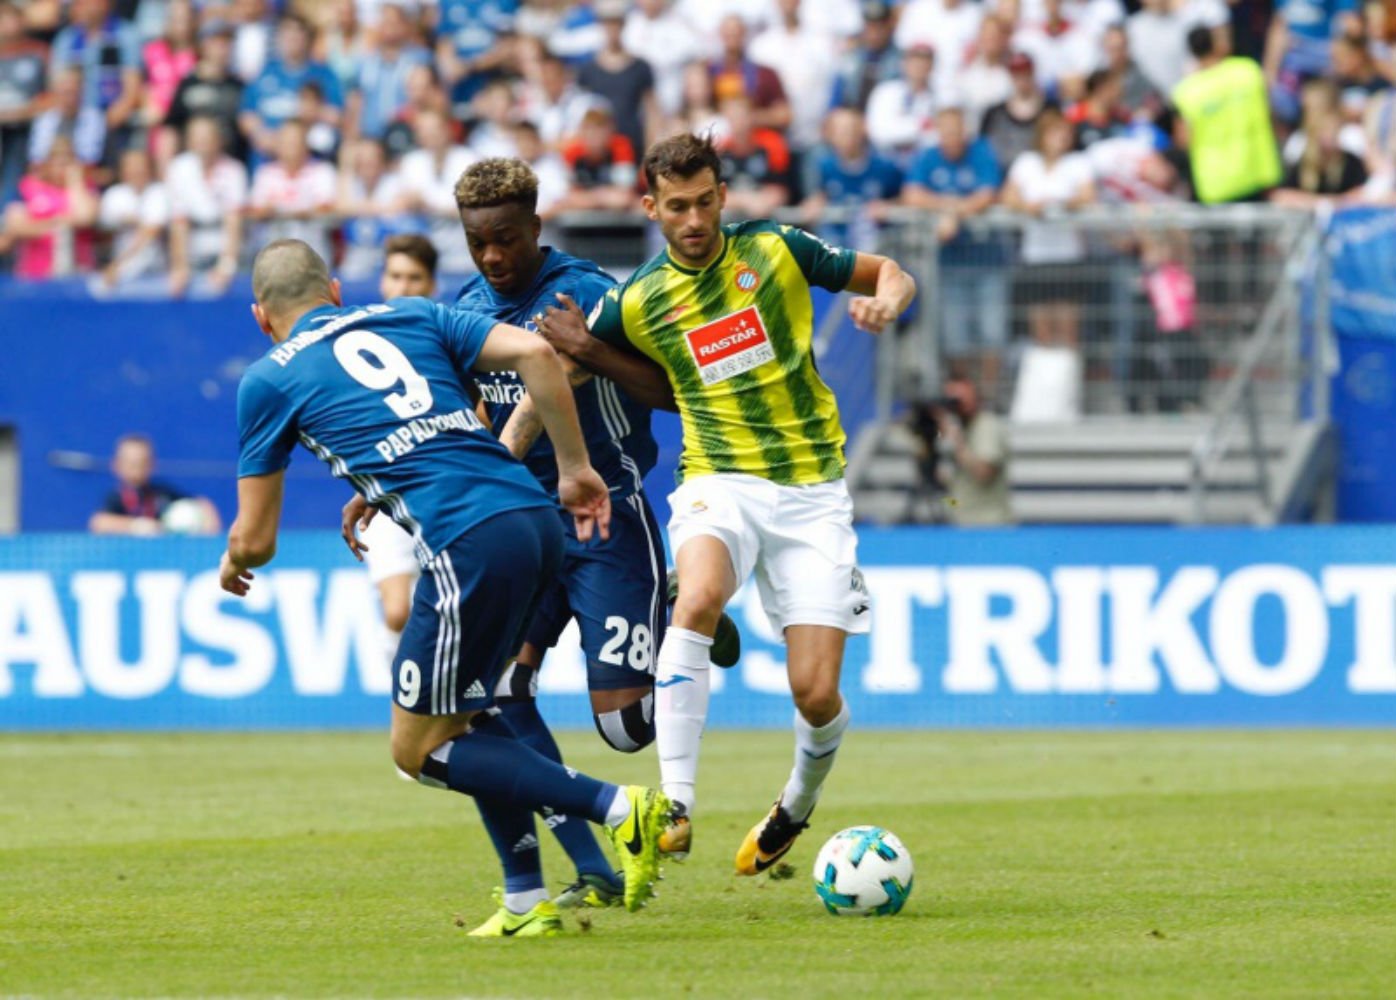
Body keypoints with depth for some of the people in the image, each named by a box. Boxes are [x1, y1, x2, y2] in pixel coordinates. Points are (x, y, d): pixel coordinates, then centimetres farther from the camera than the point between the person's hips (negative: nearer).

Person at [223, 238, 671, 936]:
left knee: (419, 749, 6)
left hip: (468, 544, -7)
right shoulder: (413, 317, 24)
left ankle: (620, 809, -7)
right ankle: (527, 902, 17)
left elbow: (255, 541, 15)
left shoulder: (269, 379, 12)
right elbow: (532, 352, 9)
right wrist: (575, 467, 16)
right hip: (536, 517, 7)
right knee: (462, 712, 24)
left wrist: (232, 565, 39)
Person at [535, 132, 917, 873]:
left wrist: (885, 301, -10)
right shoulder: (637, 302, 2)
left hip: (812, 492, 0)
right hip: (720, 484, 0)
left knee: (816, 694, -6)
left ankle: (798, 803, 29)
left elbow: (886, 274, 12)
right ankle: (675, 805, -38)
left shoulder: (775, 251, 1)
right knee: (697, 597, -36)